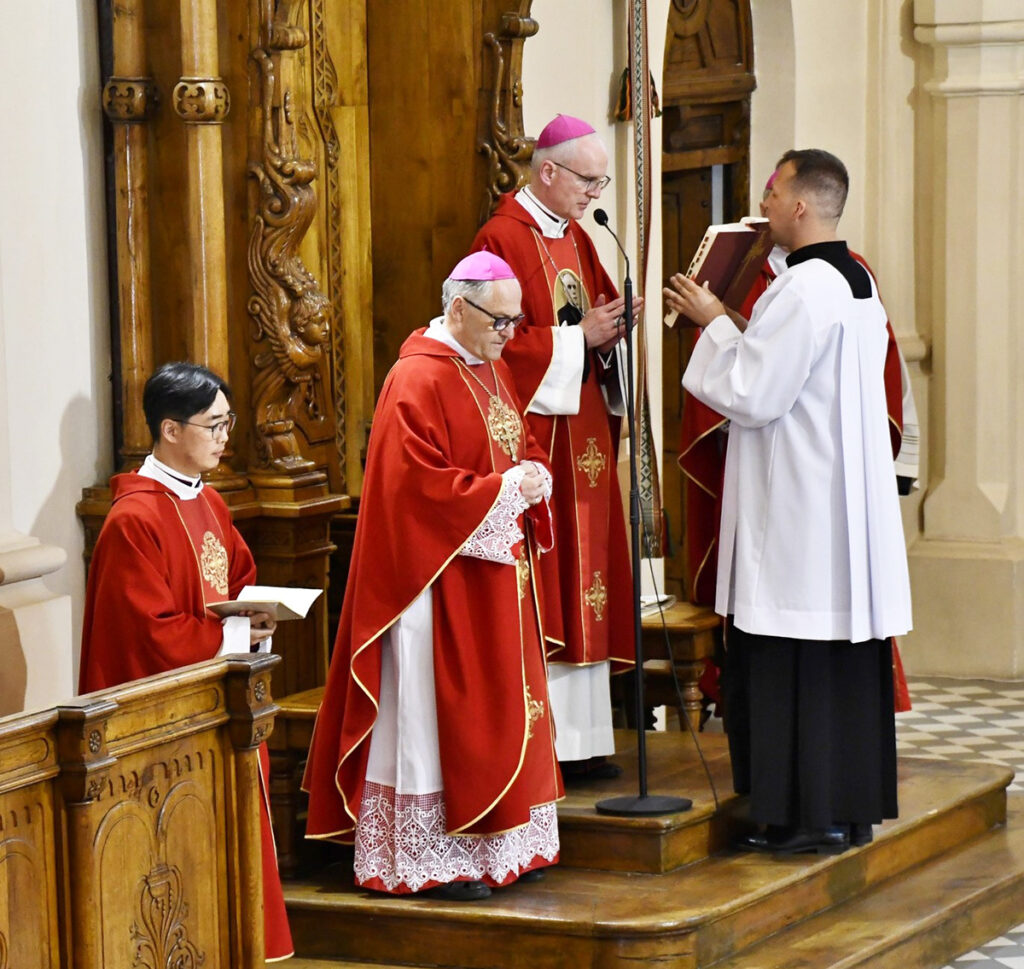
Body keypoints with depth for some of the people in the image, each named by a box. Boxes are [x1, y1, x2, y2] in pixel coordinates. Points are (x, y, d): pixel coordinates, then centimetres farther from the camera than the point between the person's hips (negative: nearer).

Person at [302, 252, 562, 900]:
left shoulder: (493, 370, 13)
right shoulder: (418, 382, -16)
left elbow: (522, 447, 22)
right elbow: (419, 487, -22)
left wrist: (536, 477, -1)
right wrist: (504, 489, -20)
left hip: (499, 572, 9)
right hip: (442, 580, -9)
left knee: (500, 709, 13)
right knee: (441, 714, -5)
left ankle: (501, 844, 20)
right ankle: (436, 859, 1)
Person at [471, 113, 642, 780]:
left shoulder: (576, 239, 16)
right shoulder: (505, 239, -11)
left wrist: (614, 327, 0)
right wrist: (579, 337, -16)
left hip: (583, 437, 9)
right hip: (535, 436, -9)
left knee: (581, 587, 8)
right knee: (539, 584, -8)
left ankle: (579, 739, 12)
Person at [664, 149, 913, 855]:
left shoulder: (801, 291, -18)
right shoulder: (858, 281, 11)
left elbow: (752, 395, -17)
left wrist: (715, 324, -5)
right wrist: (737, 327, 15)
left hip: (798, 509, -9)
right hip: (850, 499, 9)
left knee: (791, 662, -3)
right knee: (848, 654, 12)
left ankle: (809, 815, -1)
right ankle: (855, 805, 18)